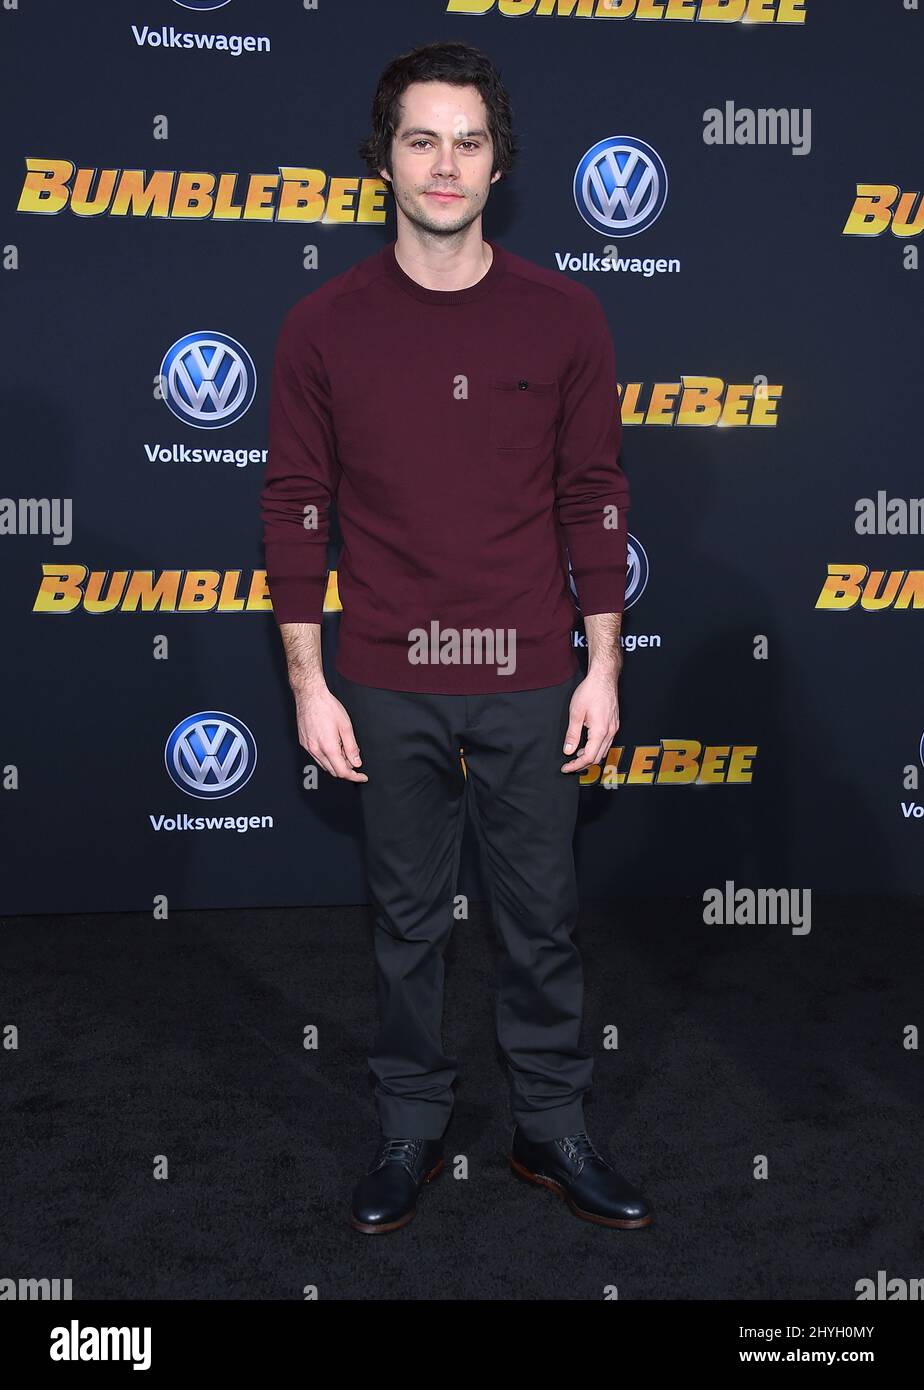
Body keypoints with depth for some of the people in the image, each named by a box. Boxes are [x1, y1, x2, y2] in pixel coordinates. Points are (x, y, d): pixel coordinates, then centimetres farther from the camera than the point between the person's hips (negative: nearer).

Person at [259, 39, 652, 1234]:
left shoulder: (562, 316, 0)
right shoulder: (324, 326, -1)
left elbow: (594, 497, 2)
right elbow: (294, 507, 0)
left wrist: (603, 668, 0)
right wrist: (308, 683, -2)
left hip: (529, 683, 1)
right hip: (389, 686, 0)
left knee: (542, 920, 11)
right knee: (407, 922, 13)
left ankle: (552, 1130, 30)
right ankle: (410, 1132, 31)